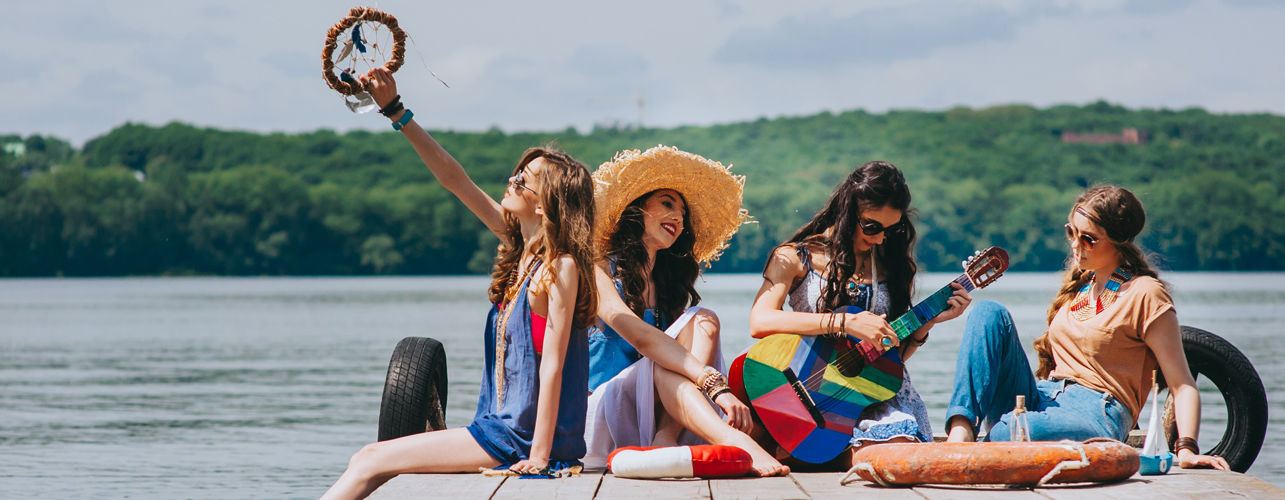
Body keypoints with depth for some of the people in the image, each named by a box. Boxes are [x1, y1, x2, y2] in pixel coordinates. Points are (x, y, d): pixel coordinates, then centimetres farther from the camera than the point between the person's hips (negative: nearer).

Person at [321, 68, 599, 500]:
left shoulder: (561, 268, -15)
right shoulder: (520, 247, 9)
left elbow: (552, 366, -19)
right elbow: (454, 179, 11)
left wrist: (538, 457, -23)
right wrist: (395, 111, 8)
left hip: (523, 439, -8)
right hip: (502, 426, 8)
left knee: (371, 463, -7)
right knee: (370, 461, 7)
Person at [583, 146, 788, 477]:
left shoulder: (669, 283, 18)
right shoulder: (598, 272, -6)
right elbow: (640, 337, -23)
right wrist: (715, 385, -35)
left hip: (657, 412, 5)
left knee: (702, 322, -14)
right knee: (663, 361, -32)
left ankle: (667, 438, -38)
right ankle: (736, 444, -56)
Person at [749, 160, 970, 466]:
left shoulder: (890, 266, 14)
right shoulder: (794, 258, 1)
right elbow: (759, 322, -19)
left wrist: (928, 321, 1)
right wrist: (845, 322, -22)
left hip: (879, 391, 4)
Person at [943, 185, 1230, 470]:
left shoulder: (1145, 294, -2)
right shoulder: (1077, 286, 22)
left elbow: (1182, 385, -7)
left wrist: (1187, 449, -23)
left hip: (1095, 415, -8)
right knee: (989, 312, -13)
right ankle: (961, 431, -28)